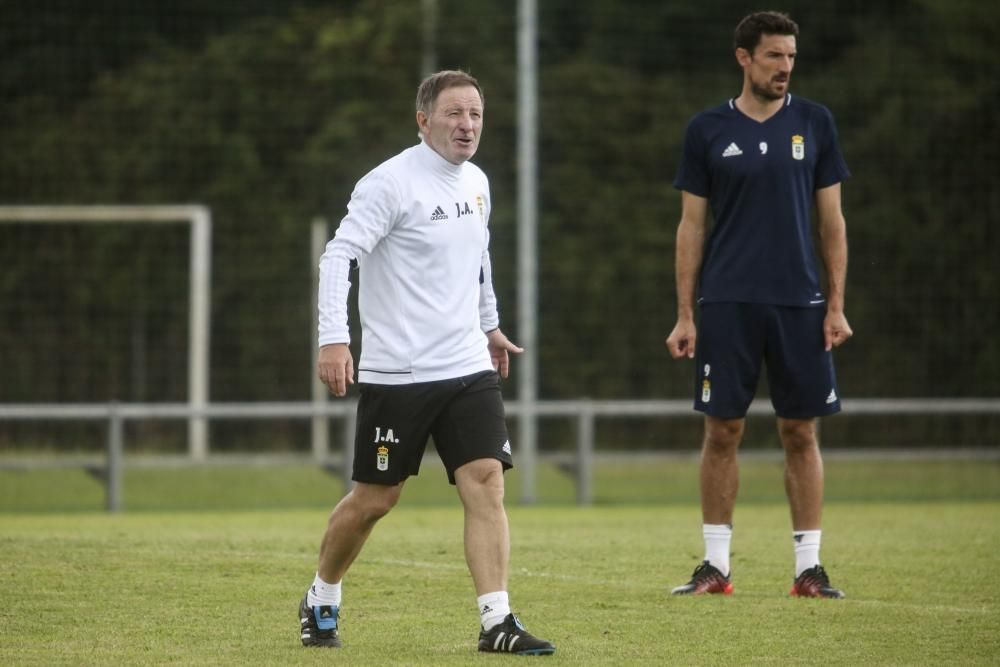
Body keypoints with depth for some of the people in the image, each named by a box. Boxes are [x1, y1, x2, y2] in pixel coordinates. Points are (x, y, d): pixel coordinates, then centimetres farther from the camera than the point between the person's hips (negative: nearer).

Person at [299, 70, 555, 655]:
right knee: (374, 499, 3)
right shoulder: (391, 183, -12)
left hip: (468, 367, 6)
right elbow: (339, 255, -17)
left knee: (487, 482, -10)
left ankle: (497, 622, -13)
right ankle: (321, 601, 27)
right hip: (396, 372, -5)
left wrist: (490, 325, 36)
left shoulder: (476, 183, 11)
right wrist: (334, 338, -26)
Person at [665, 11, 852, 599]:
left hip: (799, 304, 1)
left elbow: (832, 219, 7)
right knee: (723, 430, 0)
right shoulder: (708, 130, 4)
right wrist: (685, 315, 1)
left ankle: (809, 566, 7)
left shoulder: (814, 124, 6)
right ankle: (716, 566, 8)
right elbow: (692, 226, 6)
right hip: (728, 304, -1)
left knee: (801, 431, 1)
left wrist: (837, 305, 1)